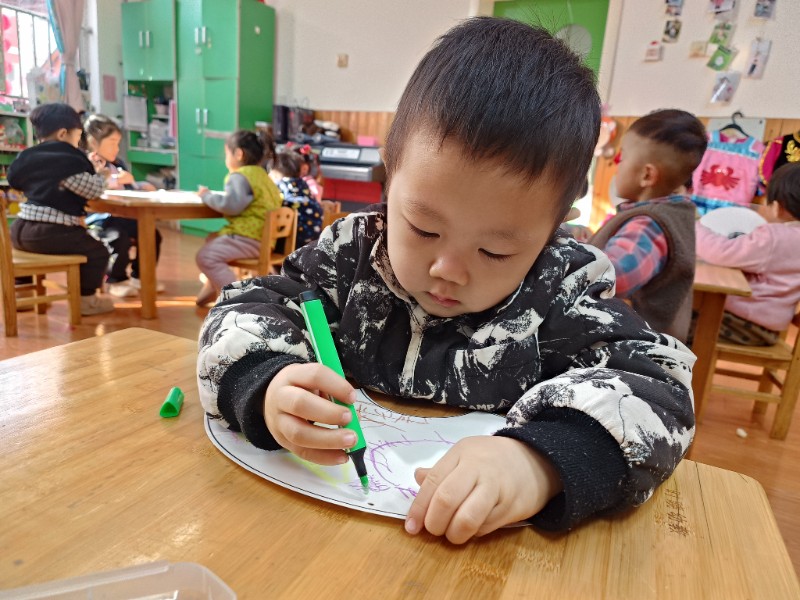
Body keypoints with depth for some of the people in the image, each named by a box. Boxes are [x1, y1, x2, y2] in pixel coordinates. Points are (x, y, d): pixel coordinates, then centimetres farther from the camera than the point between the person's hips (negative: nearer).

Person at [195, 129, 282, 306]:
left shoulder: (240, 176, -12)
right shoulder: (261, 175, 19)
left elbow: (231, 205, -24)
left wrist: (207, 195, -8)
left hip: (248, 238, -11)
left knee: (205, 256, -19)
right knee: (213, 241, 31)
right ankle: (213, 288, 38)